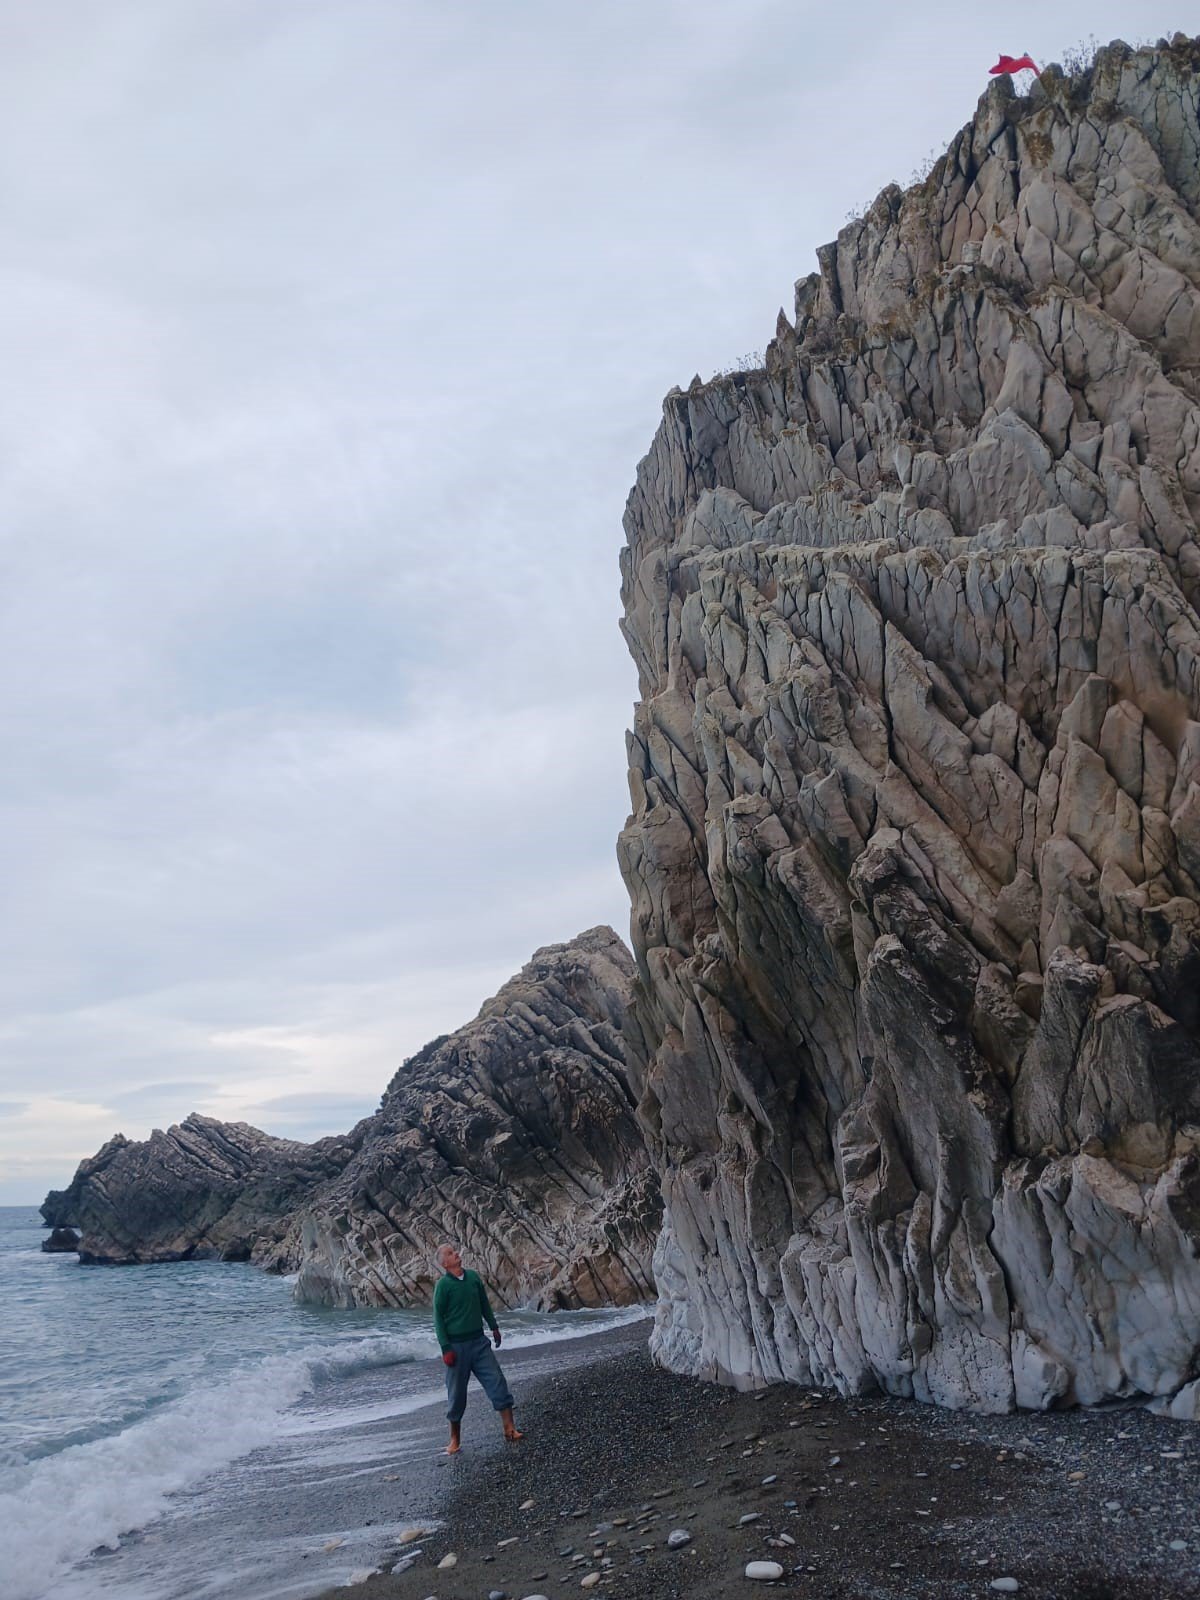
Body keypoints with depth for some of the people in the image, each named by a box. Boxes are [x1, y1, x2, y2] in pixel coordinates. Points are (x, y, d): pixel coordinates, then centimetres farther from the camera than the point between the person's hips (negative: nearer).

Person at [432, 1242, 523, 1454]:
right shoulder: (443, 1285, -11)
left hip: (479, 1341, 4)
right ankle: (455, 1440, 20)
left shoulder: (473, 1277, 4)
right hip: (457, 1345, -4)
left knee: (497, 1381, -2)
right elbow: (438, 1318, -9)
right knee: (457, 1394, 5)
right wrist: (446, 1349, -13)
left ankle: (509, 1430, 4)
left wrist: (494, 1327, 22)